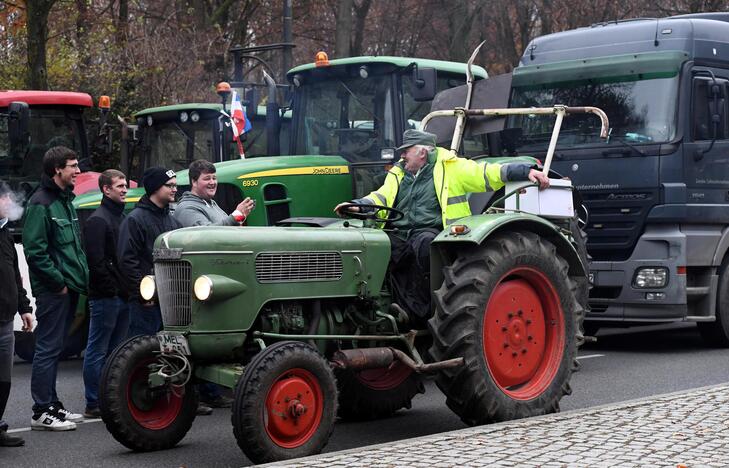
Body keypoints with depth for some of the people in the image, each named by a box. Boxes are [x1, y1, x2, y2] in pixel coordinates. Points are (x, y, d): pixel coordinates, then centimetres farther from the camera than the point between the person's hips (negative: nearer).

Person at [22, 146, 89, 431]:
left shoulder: (66, 200, 17)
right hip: (52, 290, -9)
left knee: (54, 348, 15)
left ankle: (51, 404, 22)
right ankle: (42, 412, -1)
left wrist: (81, 277, 14)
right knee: (48, 349, -6)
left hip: (69, 288, 9)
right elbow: (34, 250, -18)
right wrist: (58, 281, -16)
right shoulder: (41, 203, -13)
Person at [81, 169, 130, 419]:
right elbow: (96, 262, -17)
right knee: (98, 351, -3)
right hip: (105, 296, -9)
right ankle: (94, 404, 0)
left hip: (122, 296, 9)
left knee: (115, 351, 13)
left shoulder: (122, 217, 18)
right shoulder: (97, 220, -10)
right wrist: (113, 289, -16)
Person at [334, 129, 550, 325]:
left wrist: (525, 171, -6)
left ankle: (417, 312, -32)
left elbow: (486, 174, 4)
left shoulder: (450, 168, 9)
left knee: (425, 245, -40)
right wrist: (358, 205, -5)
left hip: (430, 231, -5)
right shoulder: (398, 174, 27)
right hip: (398, 233, 5)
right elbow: (382, 197, 16)